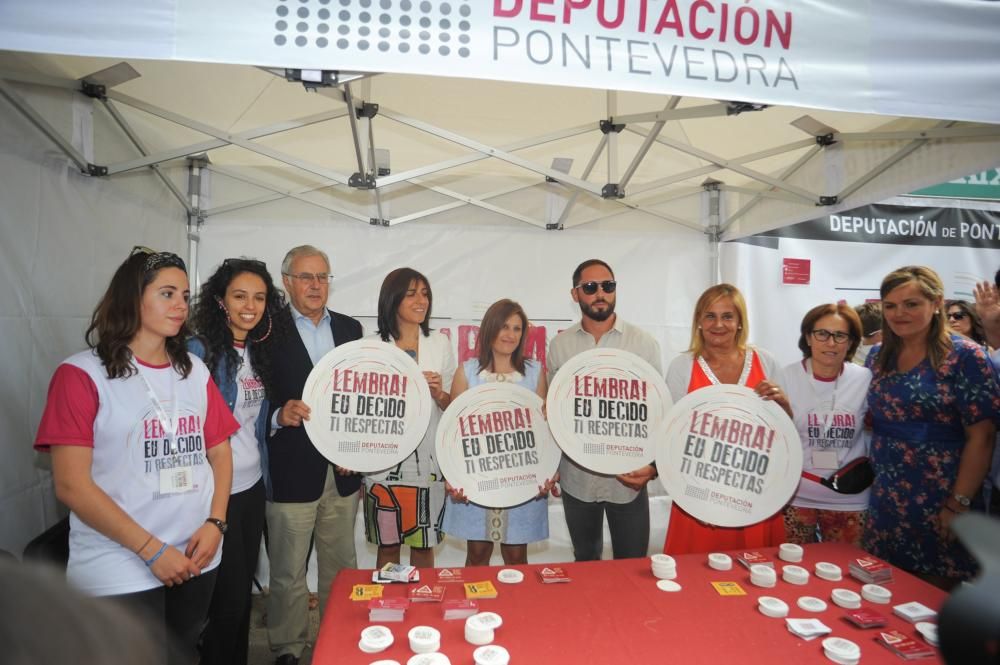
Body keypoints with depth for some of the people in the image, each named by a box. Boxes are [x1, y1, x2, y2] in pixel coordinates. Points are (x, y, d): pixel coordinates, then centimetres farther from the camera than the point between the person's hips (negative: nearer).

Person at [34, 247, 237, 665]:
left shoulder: (195, 372, 7)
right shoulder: (82, 374, -8)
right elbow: (71, 485, -12)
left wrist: (215, 524, -5)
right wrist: (151, 549, -14)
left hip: (196, 558, 5)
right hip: (119, 570, -5)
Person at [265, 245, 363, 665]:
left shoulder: (350, 328, 9)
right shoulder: (269, 331, -6)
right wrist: (279, 415, -26)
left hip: (343, 472, 5)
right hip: (292, 472, -4)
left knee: (341, 570, 17)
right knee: (288, 575, 10)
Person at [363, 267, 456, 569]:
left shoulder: (440, 343, 6)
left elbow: (452, 406, 11)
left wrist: (439, 394, -9)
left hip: (428, 460, 1)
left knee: (424, 545, 11)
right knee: (388, 545, 10)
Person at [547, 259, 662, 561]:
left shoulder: (643, 343, -3)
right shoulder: (559, 345, 0)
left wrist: (654, 463, -11)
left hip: (628, 477, -1)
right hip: (576, 478, 2)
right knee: (585, 562, 19)